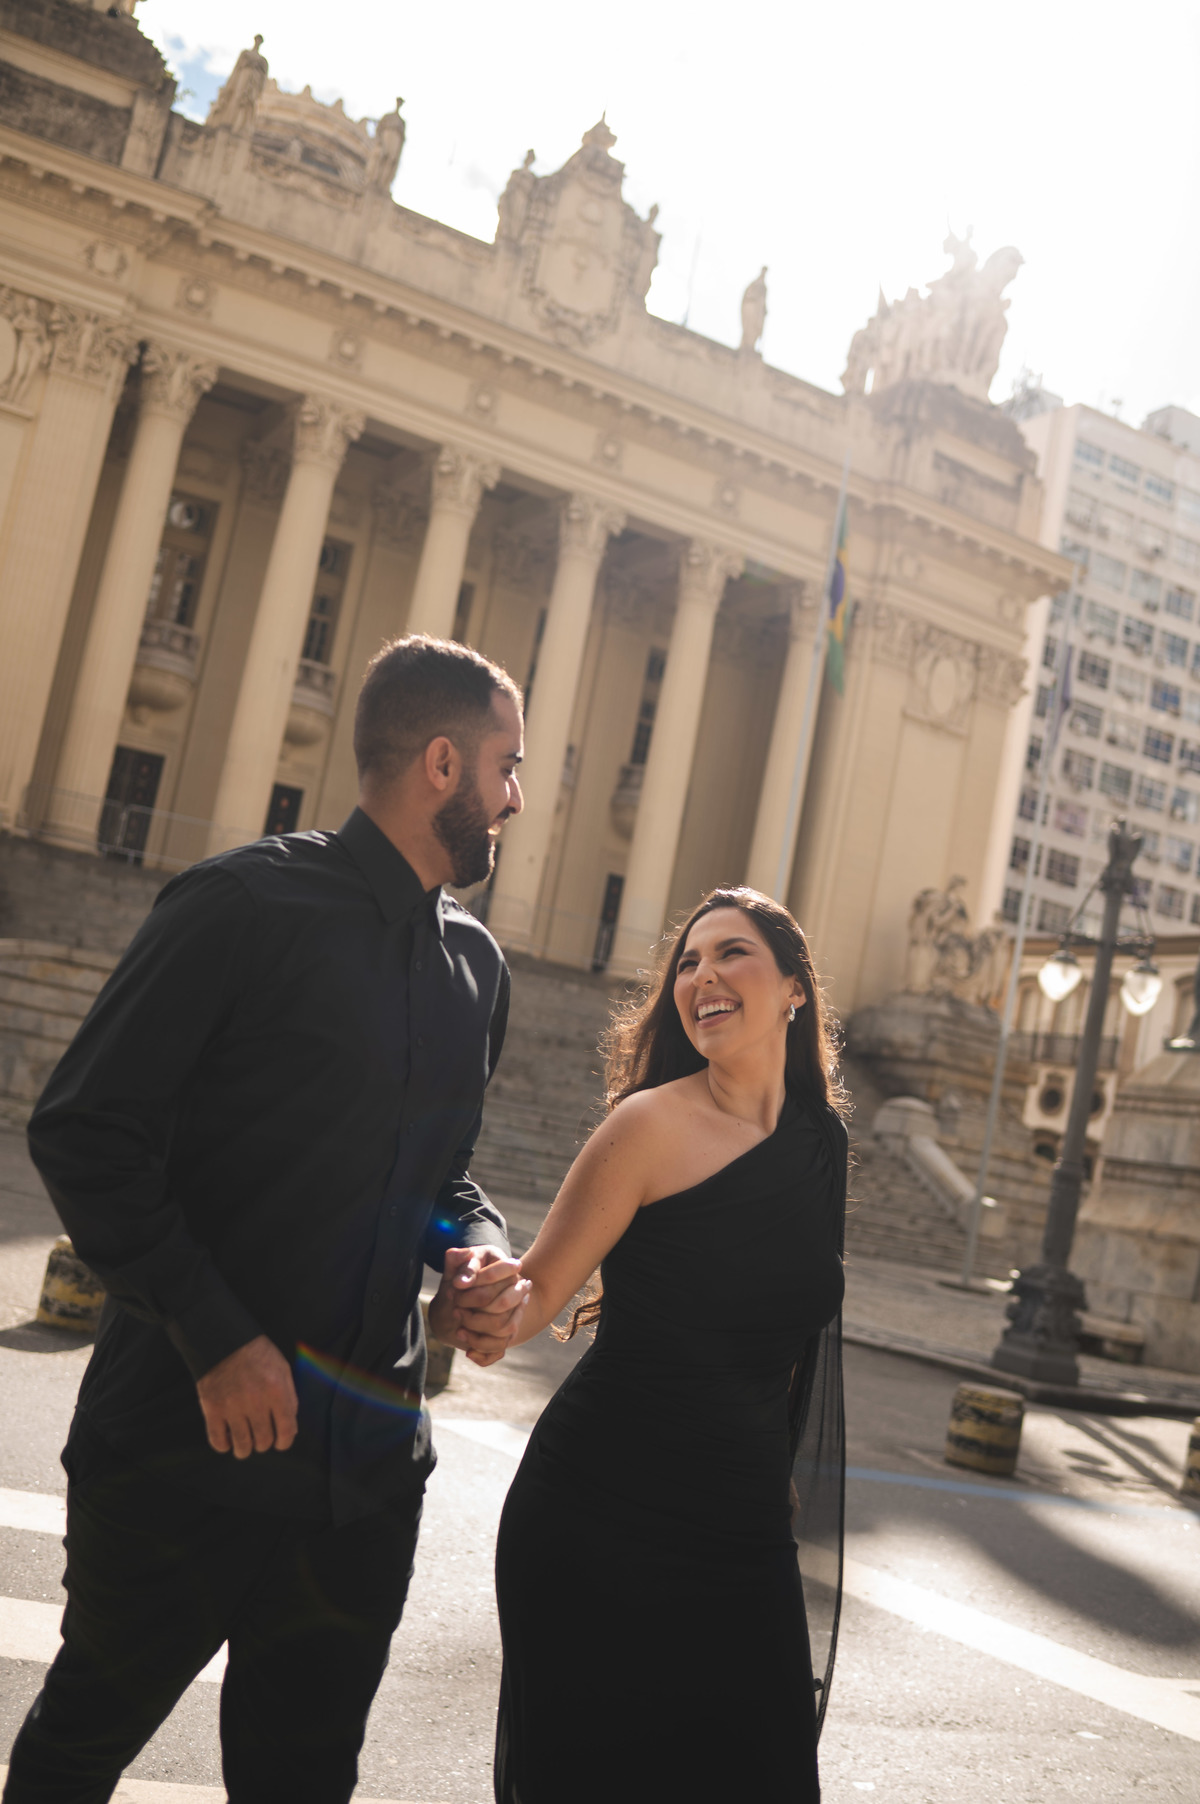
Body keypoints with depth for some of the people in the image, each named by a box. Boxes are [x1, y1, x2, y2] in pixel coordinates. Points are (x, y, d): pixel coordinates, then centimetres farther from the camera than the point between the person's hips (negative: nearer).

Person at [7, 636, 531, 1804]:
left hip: (368, 1455, 6)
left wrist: (480, 1250, -1)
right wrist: (215, 1336, -18)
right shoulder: (251, 903, -11)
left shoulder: (475, 967, 11)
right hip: (189, 1431, -5)